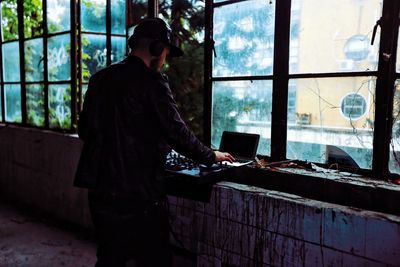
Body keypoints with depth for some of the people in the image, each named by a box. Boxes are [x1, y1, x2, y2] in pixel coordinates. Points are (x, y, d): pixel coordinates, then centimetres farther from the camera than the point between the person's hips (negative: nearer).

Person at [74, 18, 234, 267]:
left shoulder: (99, 78, 8)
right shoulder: (151, 82, -13)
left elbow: (84, 129, 14)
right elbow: (177, 132, -13)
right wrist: (211, 156, 3)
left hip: (100, 191, 7)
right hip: (139, 193, -7)